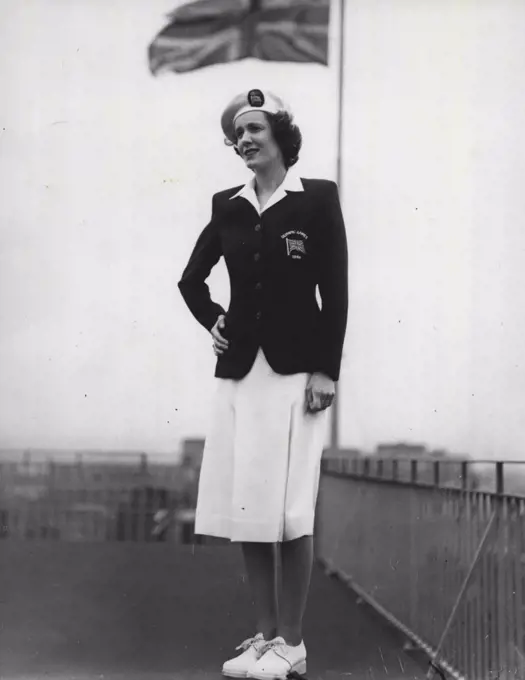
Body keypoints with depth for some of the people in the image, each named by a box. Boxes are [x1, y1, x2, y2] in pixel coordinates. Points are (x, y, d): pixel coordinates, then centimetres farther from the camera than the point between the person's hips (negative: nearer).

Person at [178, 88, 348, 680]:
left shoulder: (317, 199, 0)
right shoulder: (228, 206, 11)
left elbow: (335, 292, -4)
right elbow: (192, 279, 25)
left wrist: (326, 371, -10)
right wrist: (212, 321, 9)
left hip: (295, 370, -4)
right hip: (239, 370, 5)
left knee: (287, 509, -4)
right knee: (245, 507, 4)